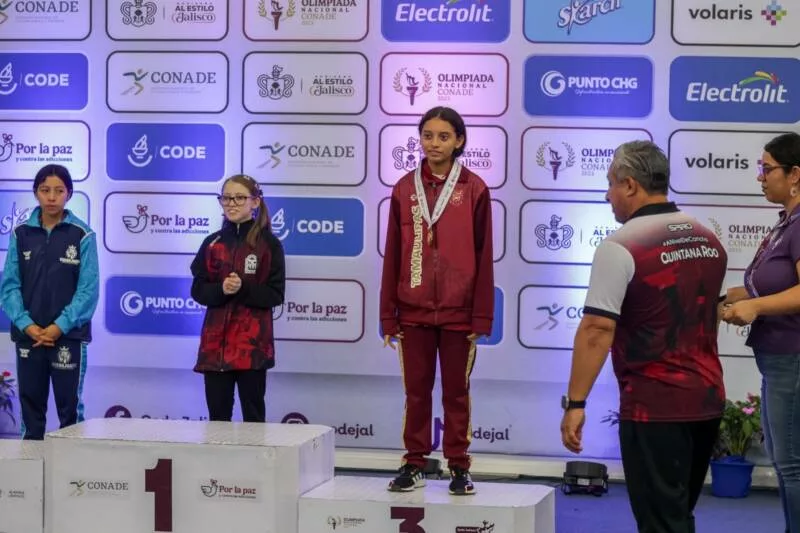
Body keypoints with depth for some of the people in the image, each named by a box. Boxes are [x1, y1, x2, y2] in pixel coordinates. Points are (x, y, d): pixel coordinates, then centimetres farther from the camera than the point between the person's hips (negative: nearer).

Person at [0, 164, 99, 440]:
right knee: (30, 405, 8)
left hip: (68, 335, -2)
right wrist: (26, 325, -12)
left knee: (70, 407, 2)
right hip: (28, 335, 3)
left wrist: (59, 327, -14)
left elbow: (89, 288, -6)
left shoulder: (82, 235, -3)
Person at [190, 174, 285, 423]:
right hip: (216, 342, 3)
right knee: (217, 415, 6)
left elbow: (275, 295, -5)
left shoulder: (269, 244, -2)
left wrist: (244, 289, -20)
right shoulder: (212, 243, 8)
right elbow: (198, 290, 5)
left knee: (253, 414, 2)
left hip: (252, 343, -3)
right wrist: (221, 289, -14)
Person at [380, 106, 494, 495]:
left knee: (456, 391, 8)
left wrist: (481, 316, -5)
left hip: (458, 312, -2)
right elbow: (392, 256, 6)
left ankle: (459, 467, 16)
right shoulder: (405, 189, 4)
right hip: (413, 311, 2)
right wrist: (388, 316, 3)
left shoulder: (474, 189, -2)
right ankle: (414, 464, 18)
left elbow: (483, 256, -2)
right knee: (416, 391, 9)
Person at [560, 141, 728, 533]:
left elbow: (597, 331, -19)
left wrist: (575, 403, -15)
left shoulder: (621, 247, -15)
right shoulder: (709, 239, 9)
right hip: (708, 399, 7)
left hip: (654, 407, -7)